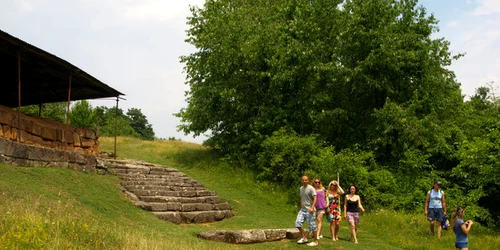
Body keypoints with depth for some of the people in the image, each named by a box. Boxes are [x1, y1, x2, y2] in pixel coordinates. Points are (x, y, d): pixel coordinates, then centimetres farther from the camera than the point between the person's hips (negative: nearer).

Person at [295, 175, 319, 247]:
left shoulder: (311, 188, -9)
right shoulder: (301, 188, 14)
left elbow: (315, 198, -17)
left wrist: (312, 207, -29)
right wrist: (299, 208, 26)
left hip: (310, 210, -7)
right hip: (302, 209, 7)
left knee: (312, 226, -3)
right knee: (298, 222, -3)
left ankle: (315, 241, 8)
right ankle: (304, 238, 11)